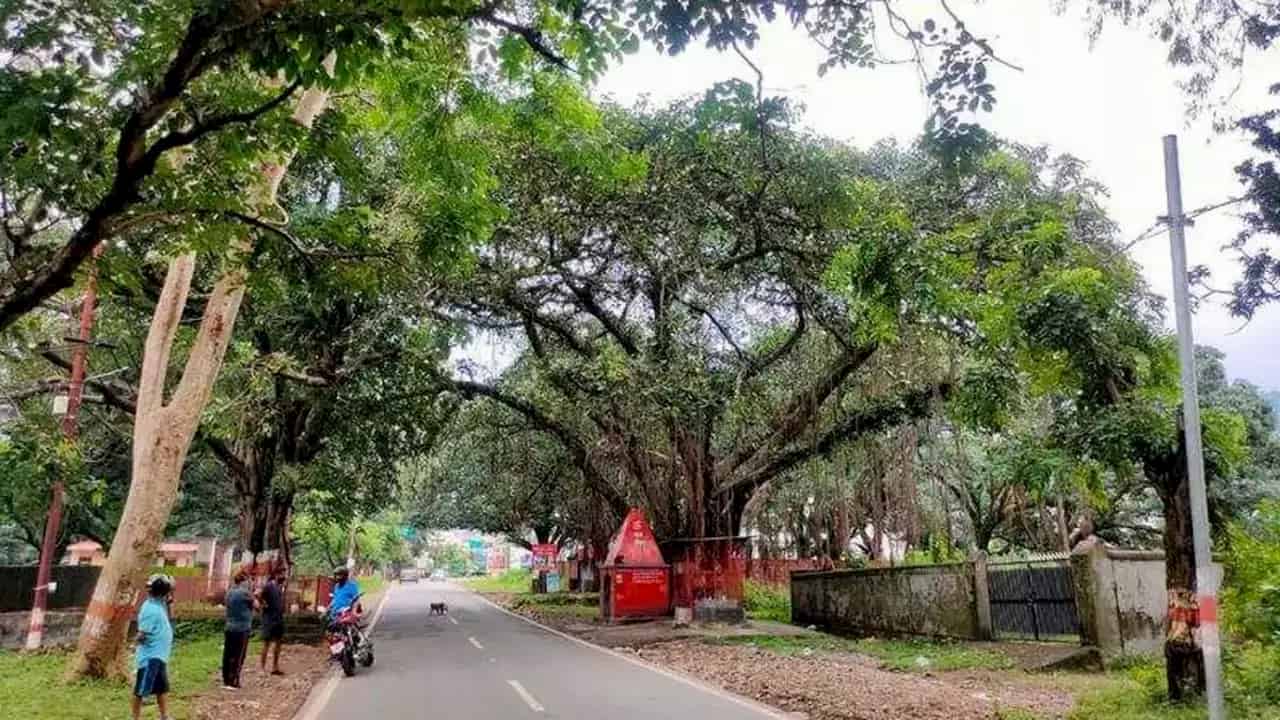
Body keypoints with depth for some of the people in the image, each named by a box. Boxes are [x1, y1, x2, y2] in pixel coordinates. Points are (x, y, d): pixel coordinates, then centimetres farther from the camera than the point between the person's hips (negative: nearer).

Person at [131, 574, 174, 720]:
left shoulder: (159, 605, 7)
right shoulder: (151, 610, -22)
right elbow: (141, 635, -23)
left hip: (160, 656, 10)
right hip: (151, 657, -10)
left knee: (162, 688, 18)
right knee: (141, 690, 2)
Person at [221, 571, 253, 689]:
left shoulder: (230, 592, 6)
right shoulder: (244, 593, -13)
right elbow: (255, 605, -3)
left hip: (229, 628, 7)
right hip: (242, 629, -7)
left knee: (228, 655, 12)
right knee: (238, 657, -1)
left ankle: (226, 680, 19)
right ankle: (233, 682, -1)